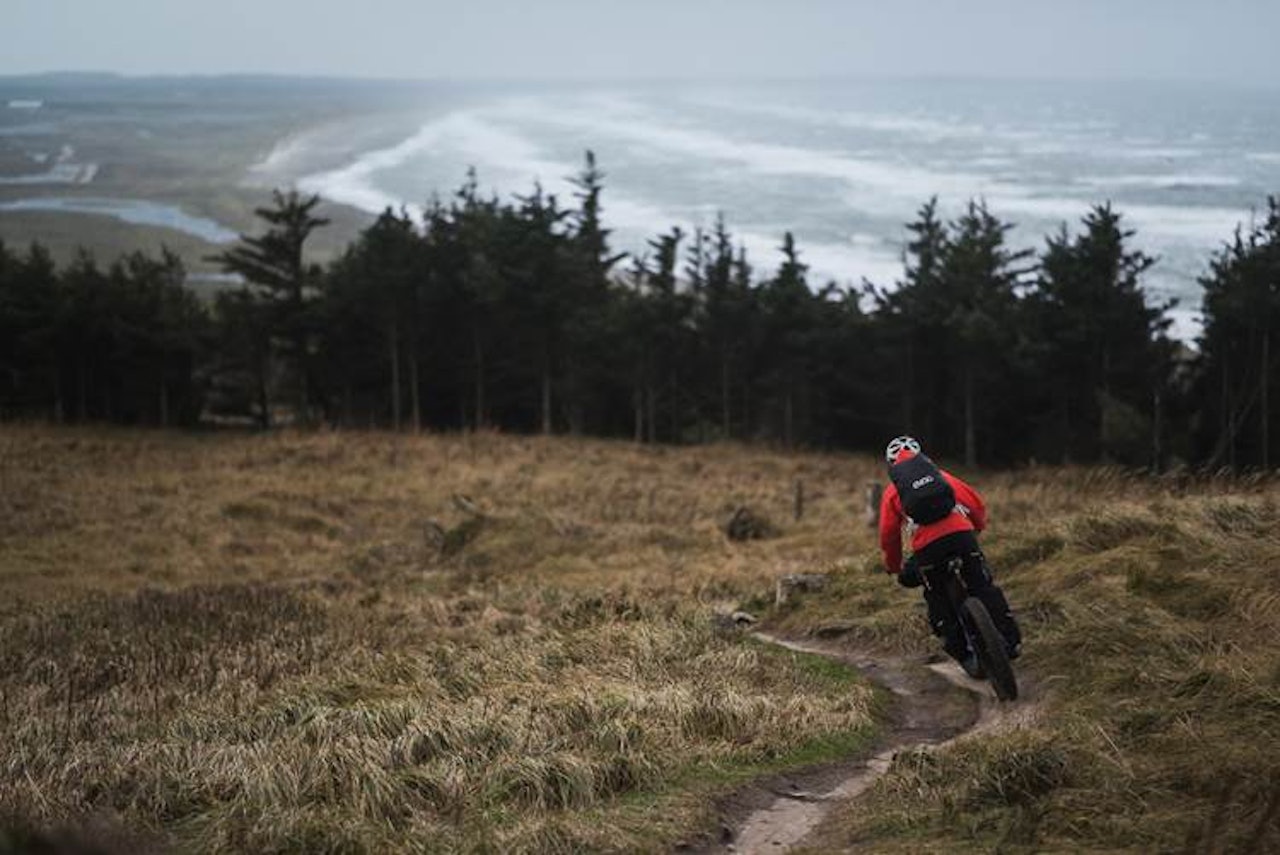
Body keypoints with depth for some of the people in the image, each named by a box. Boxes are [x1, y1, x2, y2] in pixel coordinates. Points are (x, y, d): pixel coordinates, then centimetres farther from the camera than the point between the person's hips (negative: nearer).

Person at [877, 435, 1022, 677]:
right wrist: (977, 528, 40)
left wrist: (894, 567, 30)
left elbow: (889, 534, 15)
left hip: (927, 546, -1)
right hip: (961, 533, 1)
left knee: (939, 603, 13)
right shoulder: (941, 475, 24)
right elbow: (977, 504, 21)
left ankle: (964, 655, 9)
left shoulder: (892, 492, 20)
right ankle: (1010, 641, 6)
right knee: (984, 588, 12)